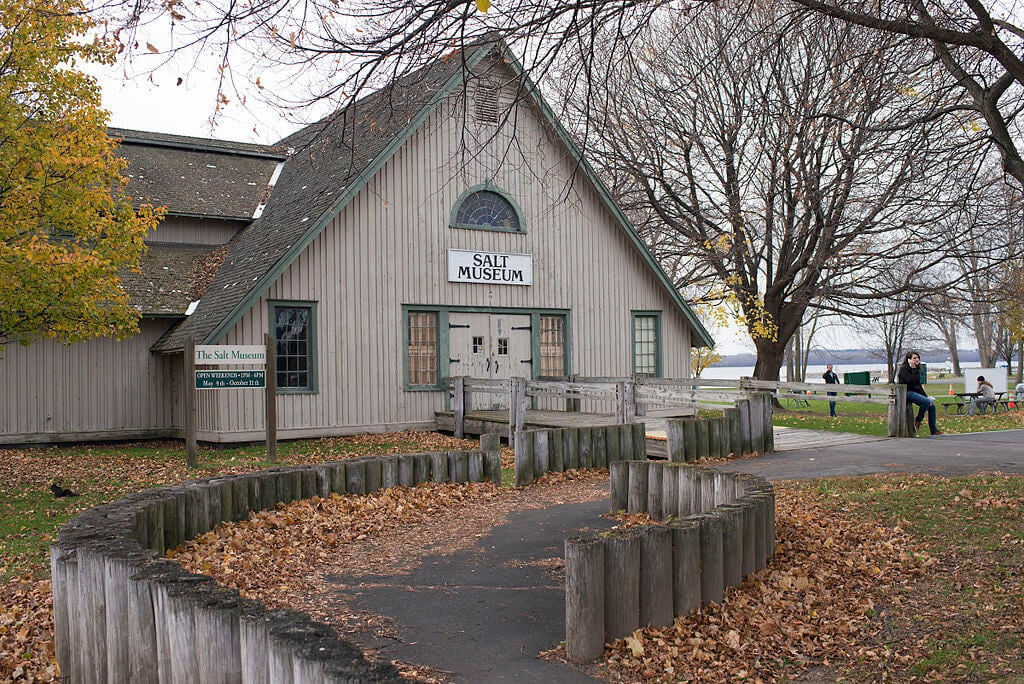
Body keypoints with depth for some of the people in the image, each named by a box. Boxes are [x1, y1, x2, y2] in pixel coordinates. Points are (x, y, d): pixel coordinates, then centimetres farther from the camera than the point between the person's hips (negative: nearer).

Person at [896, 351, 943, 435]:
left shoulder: (916, 369, 17)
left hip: (916, 392, 8)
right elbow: (910, 381, -22)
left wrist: (926, 396, 13)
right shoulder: (904, 369, -8)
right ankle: (917, 422, -11)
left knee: (932, 405, -6)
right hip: (907, 393, -8)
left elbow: (918, 385, 21)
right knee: (926, 401, -27)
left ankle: (934, 430, -3)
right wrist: (913, 369, -18)